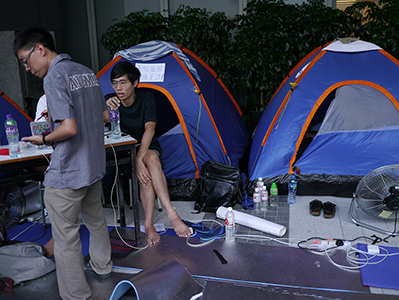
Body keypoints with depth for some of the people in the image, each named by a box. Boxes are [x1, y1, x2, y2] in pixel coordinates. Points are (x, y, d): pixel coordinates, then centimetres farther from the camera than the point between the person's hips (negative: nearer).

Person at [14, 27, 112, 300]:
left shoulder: (54, 77, -17)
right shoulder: (87, 72, 9)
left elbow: (69, 128, -26)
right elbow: (105, 117, 14)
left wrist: (44, 139, -7)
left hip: (67, 174, -9)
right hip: (95, 165, 9)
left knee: (66, 237, 5)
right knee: (95, 219, 26)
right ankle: (102, 266, 46)